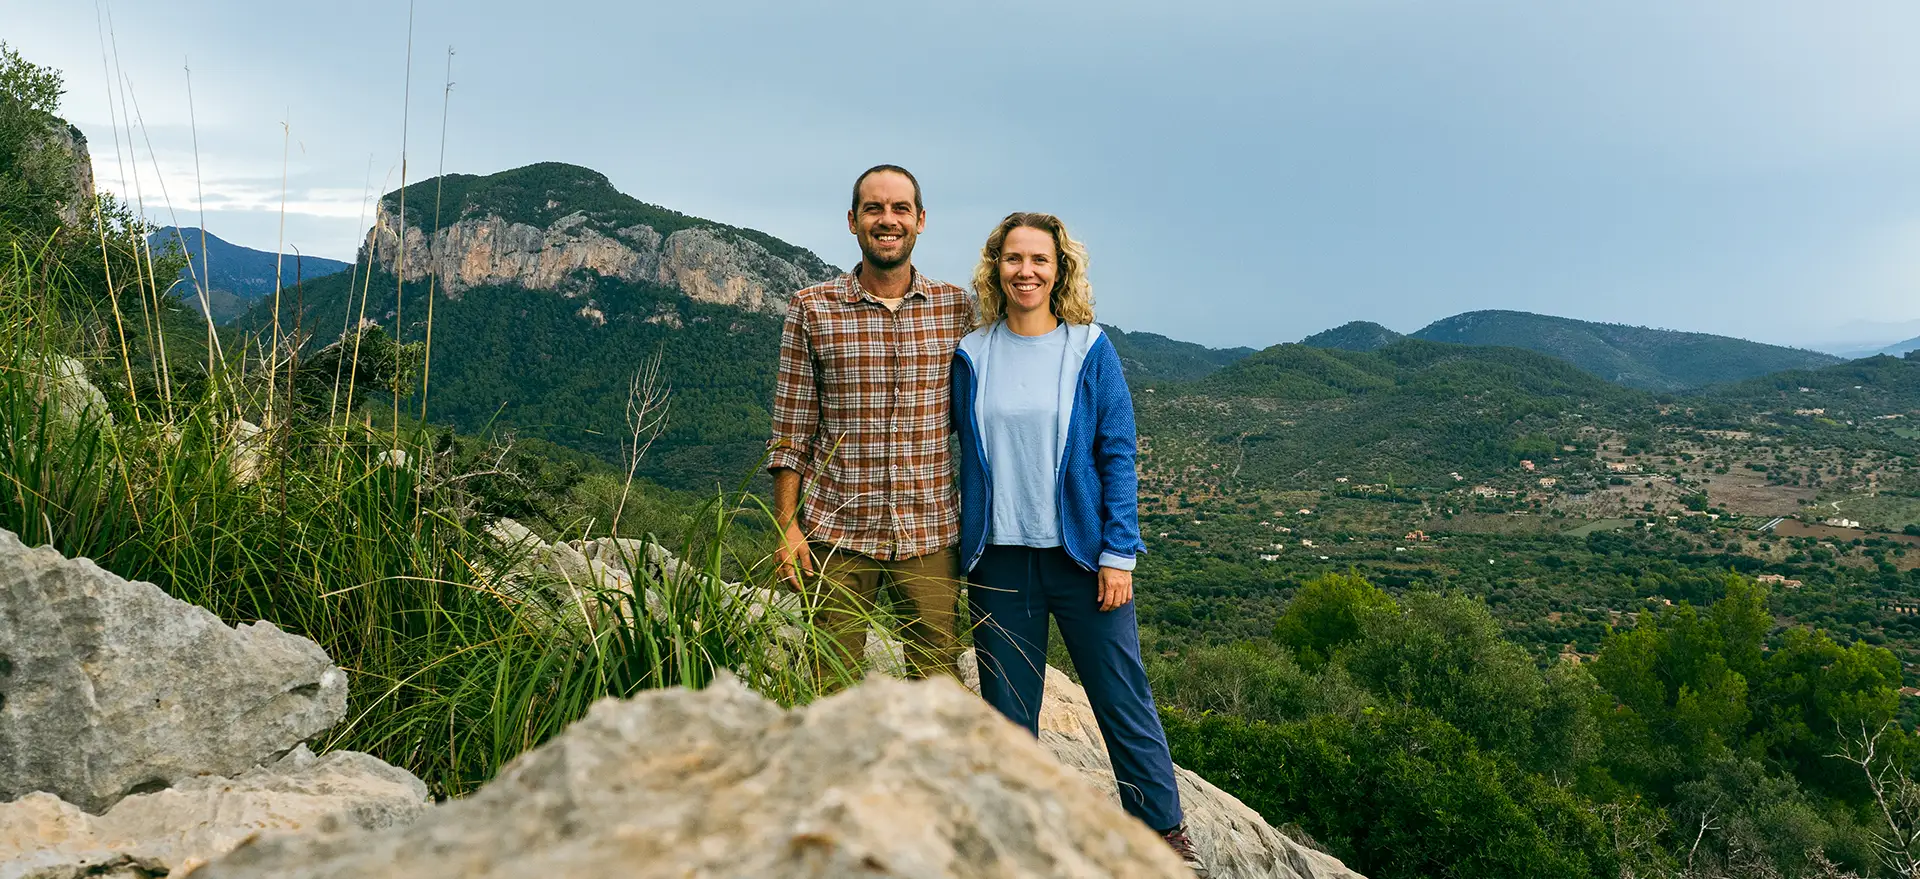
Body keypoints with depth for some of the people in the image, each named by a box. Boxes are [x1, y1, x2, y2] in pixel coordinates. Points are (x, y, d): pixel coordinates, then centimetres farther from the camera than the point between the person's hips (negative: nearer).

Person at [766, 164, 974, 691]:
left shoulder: (956, 307, 5)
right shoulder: (811, 310, 1)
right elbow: (791, 433, 2)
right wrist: (786, 526, -4)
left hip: (930, 530, 1)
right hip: (836, 529, -1)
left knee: (939, 683, 6)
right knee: (833, 685, 5)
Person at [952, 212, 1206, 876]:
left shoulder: (1089, 349, 0)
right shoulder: (972, 356, 5)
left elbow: (1117, 456, -1)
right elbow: (968, 459, 10)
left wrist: (1118, 554, -7)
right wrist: (965, 549, 7)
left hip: (1080, 552, -1)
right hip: (999, 558, 2)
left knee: (1124, 701, 3)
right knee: (1008, 711, 8)